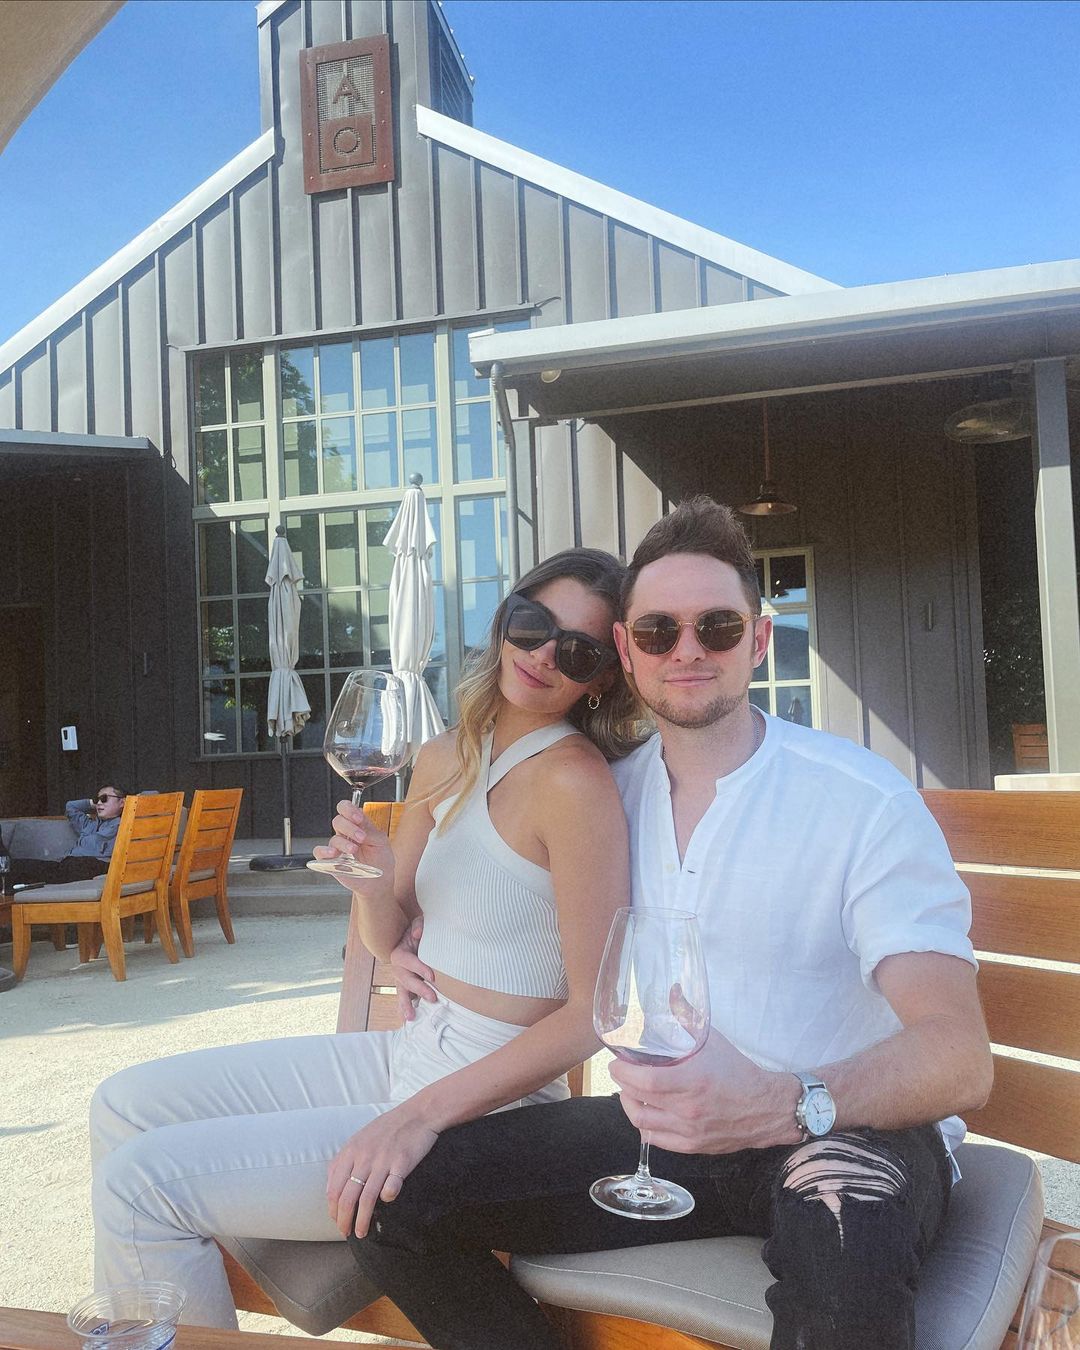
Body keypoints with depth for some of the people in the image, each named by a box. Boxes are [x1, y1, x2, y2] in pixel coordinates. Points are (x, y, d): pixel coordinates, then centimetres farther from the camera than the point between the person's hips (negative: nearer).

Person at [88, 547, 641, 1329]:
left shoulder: (575, 779, -19)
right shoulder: (448, 759, 5)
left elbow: (593, 1009, -20)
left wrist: (421, 1115, -24)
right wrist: (374, 880, -11)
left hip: (485, 1107, -8)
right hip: (413, 1054, 8)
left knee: (141, 1184, -10)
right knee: (126, 1106, 11)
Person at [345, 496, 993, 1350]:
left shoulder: (864, 801, -13)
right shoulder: (612, 793, 4)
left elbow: (961, 1057, -22)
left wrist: (788, 1105, -41)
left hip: (851, 1127, -4)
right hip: (667, 1129, 5)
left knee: (841, 1240, -41)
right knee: (389, 1200, -11)